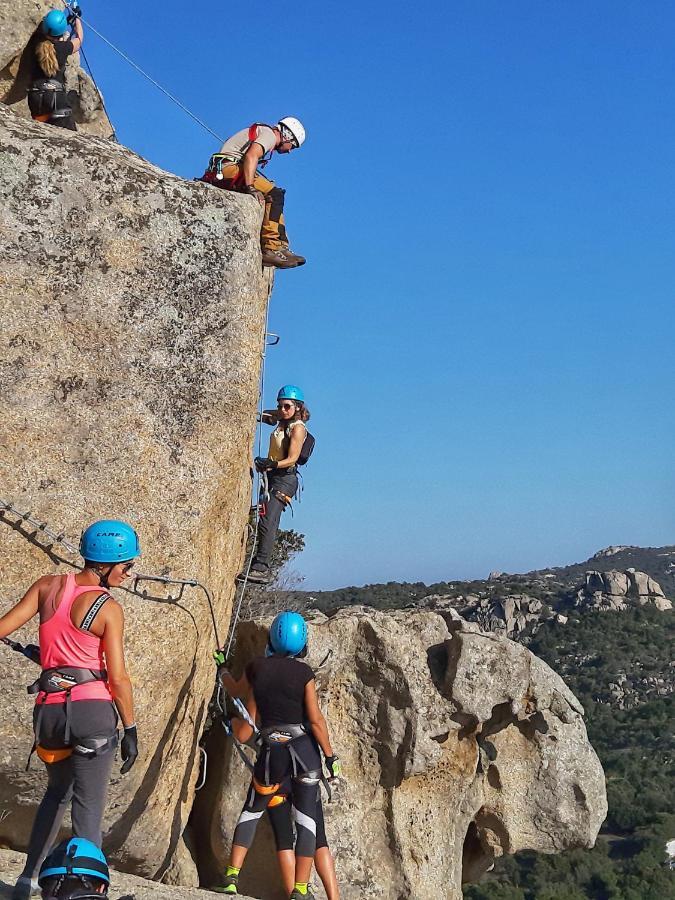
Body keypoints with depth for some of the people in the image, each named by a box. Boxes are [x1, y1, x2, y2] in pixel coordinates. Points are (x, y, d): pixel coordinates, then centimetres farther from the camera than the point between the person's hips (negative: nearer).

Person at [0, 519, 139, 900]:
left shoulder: (48, 585, 3)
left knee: (57, 792, 27)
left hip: (49, 710, 5)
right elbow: (118, 677, -8)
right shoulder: (110, 608, -8)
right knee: (88, 808, -1)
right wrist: (130, 729, 0)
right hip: (93, 711, -5)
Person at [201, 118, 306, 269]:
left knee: (271, 201, 11)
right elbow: (251, 156, -19)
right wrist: (250, 187, -27)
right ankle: (272, 248, -25)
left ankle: (281, 246, 3)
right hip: (229, 168, -10)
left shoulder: (260, 132, 30)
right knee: (274, 195, -18)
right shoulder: (270, 134, -1)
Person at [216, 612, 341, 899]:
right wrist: (330, 756, 0)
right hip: (305, 748, -1)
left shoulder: (256, 667, -1)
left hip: (273, 751, 1)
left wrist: (222, 670, 41)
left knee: (252, 810, 19)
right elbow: (316, 719, -8)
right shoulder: (304, 672, -6)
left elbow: (236, 691, 21)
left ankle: (232, 875, 12)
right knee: (306, 818, 5)